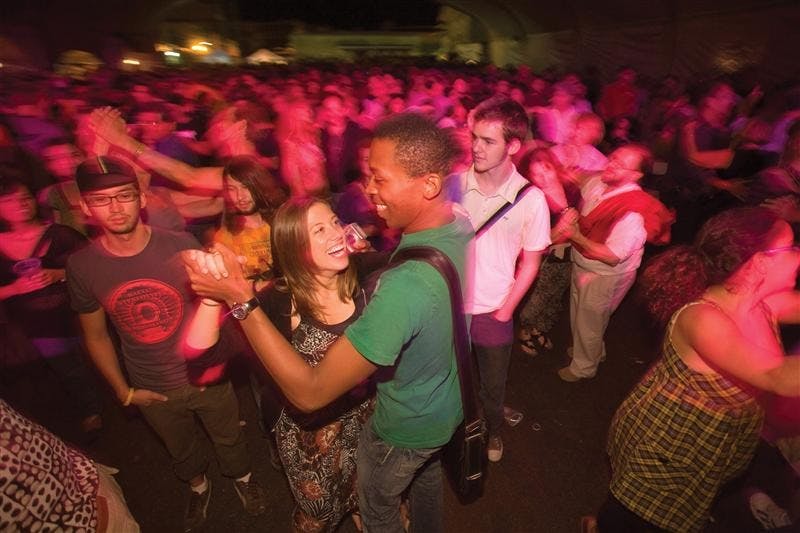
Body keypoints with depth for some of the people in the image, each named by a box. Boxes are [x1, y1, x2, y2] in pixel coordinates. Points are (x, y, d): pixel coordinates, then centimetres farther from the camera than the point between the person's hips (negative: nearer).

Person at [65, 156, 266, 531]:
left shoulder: (180, 245, -20)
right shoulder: (81, 266, -13)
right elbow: (95, 335, 0)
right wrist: (123, 391, 1)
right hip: (152, 390, 2)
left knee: (228, 437, 23)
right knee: (181, 451, 28)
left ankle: (242, 477, 54)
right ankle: (198, 486, 59)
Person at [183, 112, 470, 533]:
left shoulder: (406, 286, -45)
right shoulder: (460, 225, -17)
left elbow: (310, 393, -38)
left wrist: (241, 300, -36)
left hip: (405, 429, -7)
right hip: (449, 407, 7)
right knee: (426, 473, 38)